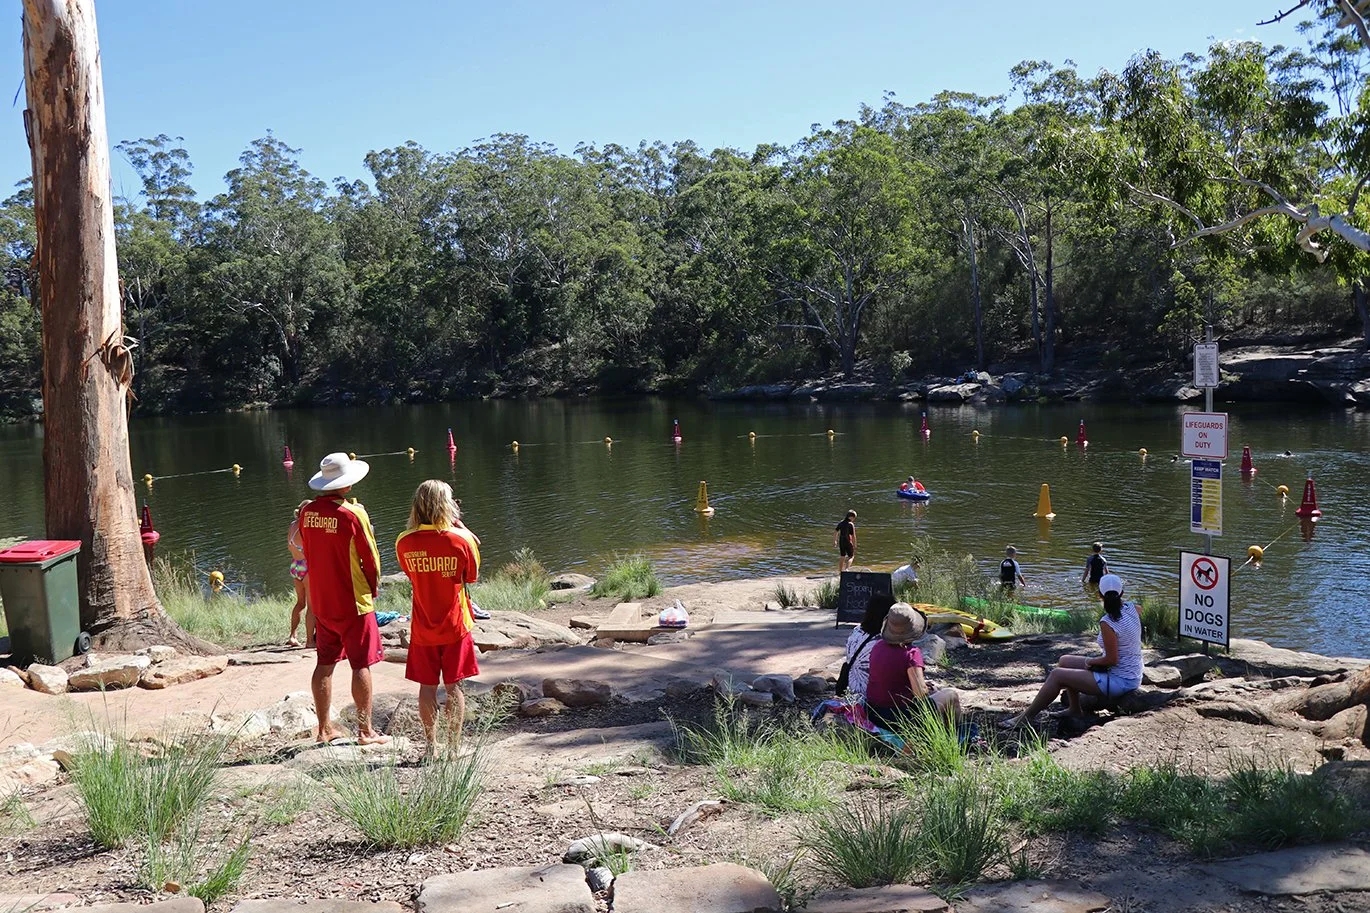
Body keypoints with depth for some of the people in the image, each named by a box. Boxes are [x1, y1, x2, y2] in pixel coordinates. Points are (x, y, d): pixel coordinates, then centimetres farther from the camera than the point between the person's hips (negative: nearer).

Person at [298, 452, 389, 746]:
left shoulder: (307, 511, -1)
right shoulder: (353, 514, -18)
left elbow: (307, 552, 11)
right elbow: (371, 558, -10)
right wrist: (373, 589, 6)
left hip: (320, 602, 6)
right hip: (353, 603, -6)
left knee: (324, 664, 13)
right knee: (361, 665, 2)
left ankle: (324, 728, 20)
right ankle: (365, 731, 7)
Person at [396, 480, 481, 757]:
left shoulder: (404, 542, -8)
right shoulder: (460, 539, -14)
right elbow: (472, 575, 2)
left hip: (423, 629, 1)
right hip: (455, 627, -1)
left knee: (427, 688, 10)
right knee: (453, 687, 8)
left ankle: (431, 747, 17)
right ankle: (454, 746, 13)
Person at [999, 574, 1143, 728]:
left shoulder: (1107, 624, -26)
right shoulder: (1133, 608, -3)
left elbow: (1111, 660, -22)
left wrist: (1089, 661, -5)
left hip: (1120, 682, -9)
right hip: (1133, 676, 9)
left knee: (1057, 675, -8)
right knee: (1065, 661, 16)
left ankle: (1025, 718, 0)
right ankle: (1075, 711, 25)